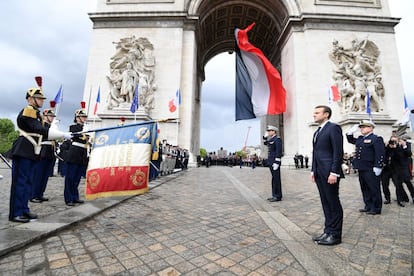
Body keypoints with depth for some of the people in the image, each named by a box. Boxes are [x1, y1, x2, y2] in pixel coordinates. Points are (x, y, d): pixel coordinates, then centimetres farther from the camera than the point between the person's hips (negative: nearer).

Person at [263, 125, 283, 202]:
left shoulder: (277, 139, -12)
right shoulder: (271, 139, 15)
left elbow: (278, 152, -18)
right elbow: (265, 143, 33)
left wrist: (276, 162, -22)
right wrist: (265, 137, 16)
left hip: (275, 162, -9)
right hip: (271, 162, 9)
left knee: (276, 179, -4)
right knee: (274, 178, 13)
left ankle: (278, 196, 5)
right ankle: (275, 195, 21)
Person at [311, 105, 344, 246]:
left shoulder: (333, 128, -7)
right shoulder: (317, 132, 19)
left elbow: (338, 152, -14)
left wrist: (334, 172, -19)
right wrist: (313, 170, 15)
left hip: (329, 173, -8)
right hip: (319, 173, 8)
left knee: (334, 204, 3)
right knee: (326, 204, 13)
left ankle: (335, 234, 15)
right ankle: (328, 231, 23)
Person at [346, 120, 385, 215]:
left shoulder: (376, 139, -8)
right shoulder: (360, 139, 14)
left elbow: (380, 154, -15)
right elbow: (350, 140, 31)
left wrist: (378, 167, -20)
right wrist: (351, 131, 13)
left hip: (371, 170, -8)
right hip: (361, 169, 8)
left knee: (374, 189, 3)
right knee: (365, 189, 14)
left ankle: (376, 209, 15)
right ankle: (368, 206, 25)